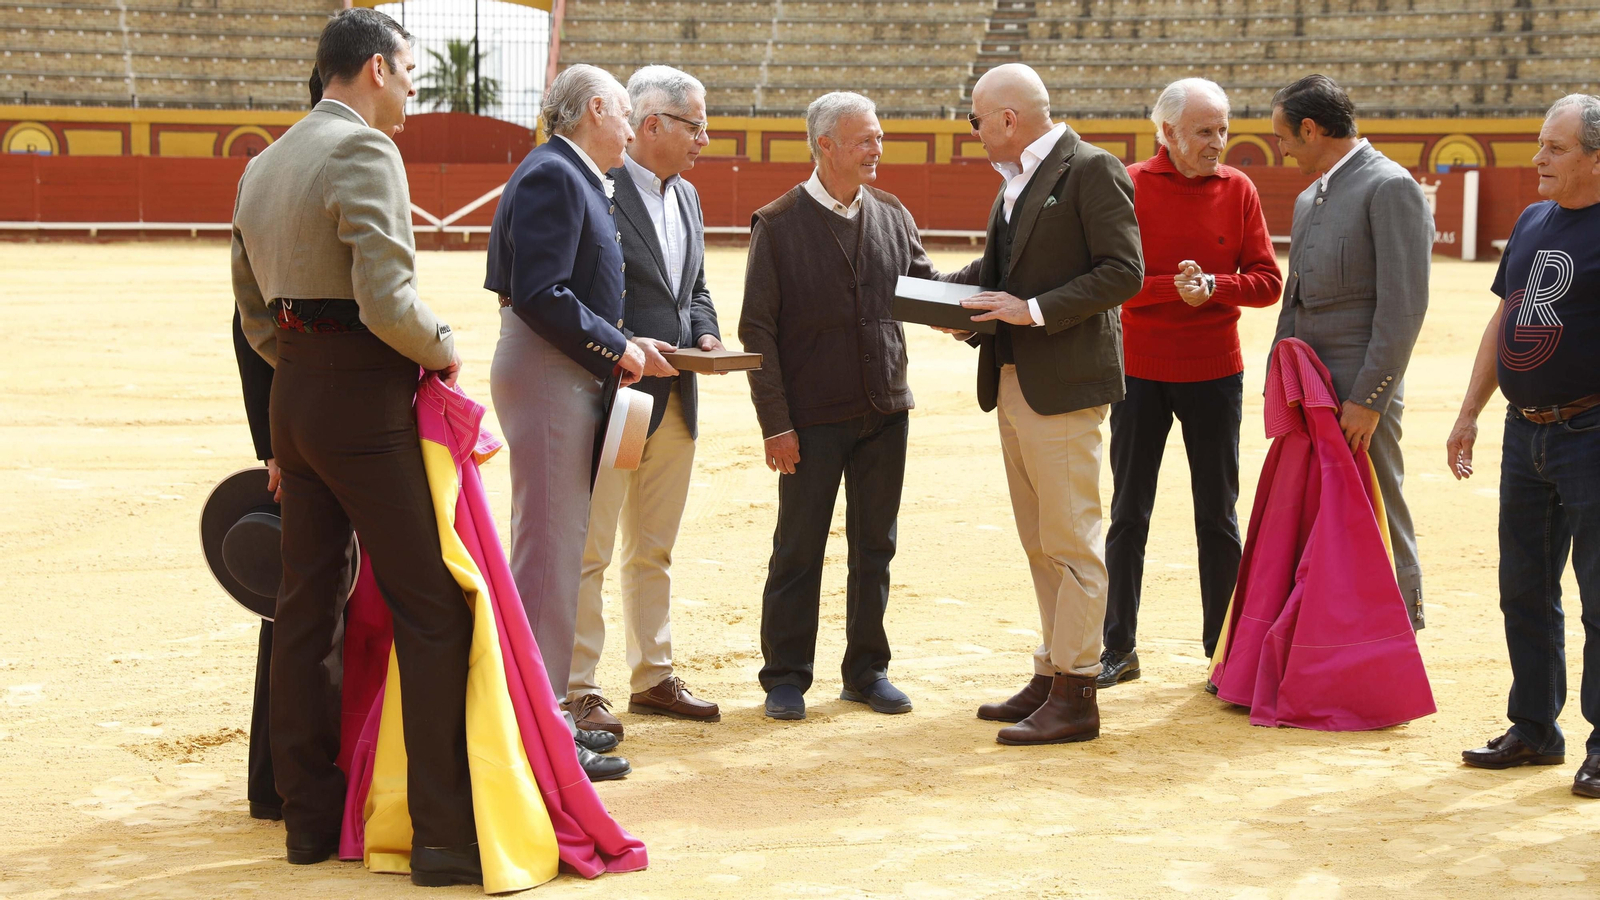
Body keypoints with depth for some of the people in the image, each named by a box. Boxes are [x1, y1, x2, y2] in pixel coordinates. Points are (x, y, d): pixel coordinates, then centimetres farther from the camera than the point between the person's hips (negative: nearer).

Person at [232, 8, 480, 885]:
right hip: (363, 398, -9)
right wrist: (443, 352, -6)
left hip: (293, 390, 9)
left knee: (305, 606, 12)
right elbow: (387, 299, -22)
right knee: (431, 608, -5)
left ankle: (309, 815, 19)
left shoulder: (263, 167, 15)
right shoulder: (363, 152, -13)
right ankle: (443, 835, -5)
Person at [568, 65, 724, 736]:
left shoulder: (686, 197, 16)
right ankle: (577, 690, 3)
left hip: (675, 400, 8)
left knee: (652, 550, 16)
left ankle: (653, 679, 25)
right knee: (587, 552, -3)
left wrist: (705, 335, 4)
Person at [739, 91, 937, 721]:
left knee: (874, 546, 11)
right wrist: (775, 424, -12)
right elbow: (758, 329, -7)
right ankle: (786, 676, 15)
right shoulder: (777, 225, -6)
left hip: (884, 410, 4)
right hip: (813, 416, -4)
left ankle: (866, 670, 23)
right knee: (799, 549, 3)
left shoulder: (892, 216, 8)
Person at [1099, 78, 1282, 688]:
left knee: (1218, 516, 6)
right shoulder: (1130, 186, -5)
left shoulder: (1237, 189, 0)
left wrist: (1213, 285, -18)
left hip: (1214, 373, 1)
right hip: (1140, 370, -1)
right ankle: (1118, 649, 15)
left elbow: (1268, 281, -2)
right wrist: (1173, 287, -23)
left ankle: (1223, 650, 14)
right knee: (1128, 515, 6)